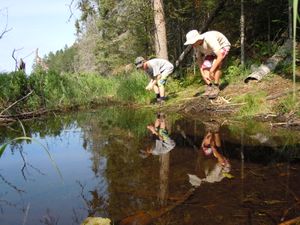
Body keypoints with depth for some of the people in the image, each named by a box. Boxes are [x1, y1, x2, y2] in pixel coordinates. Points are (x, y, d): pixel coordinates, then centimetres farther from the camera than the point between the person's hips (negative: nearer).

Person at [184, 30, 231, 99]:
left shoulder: (209, 39, -41)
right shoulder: (196, 45, -21)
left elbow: (220, 56, -44)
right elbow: (199, 60, -10)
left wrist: (212, 70, -41)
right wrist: (203, 74, -19)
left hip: (223, 46, -6)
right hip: (211, 50, 6)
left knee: (215, 65, -30)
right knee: (205, 67, -15)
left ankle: (216, 88, -19)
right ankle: (209, 87, -7)